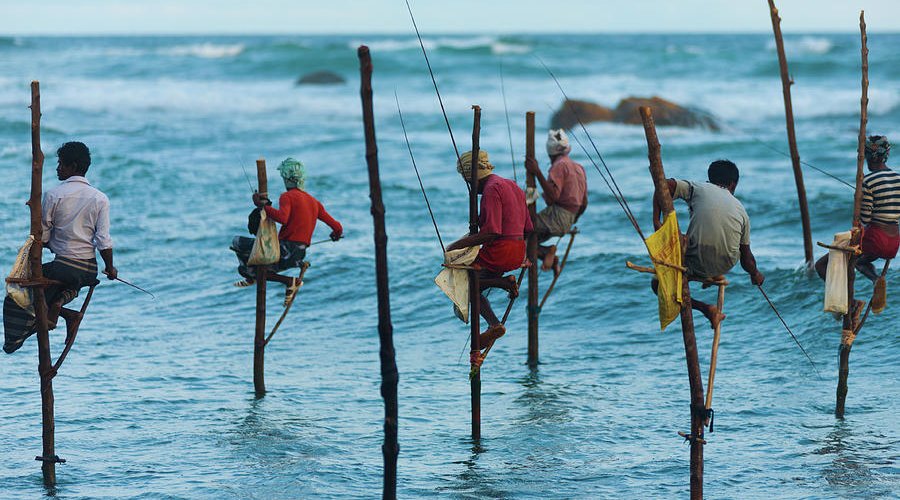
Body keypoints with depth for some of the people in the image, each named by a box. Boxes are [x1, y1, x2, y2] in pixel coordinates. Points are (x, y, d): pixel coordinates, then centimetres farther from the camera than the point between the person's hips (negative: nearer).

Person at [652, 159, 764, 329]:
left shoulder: (698, 188, 6)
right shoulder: (740, 209, 12)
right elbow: (746, 257, 15)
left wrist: (656, 222, -7)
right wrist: (755, 275, 35)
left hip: (696, 265, -5)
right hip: (726, 266, 5)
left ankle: (706, 309, 1)